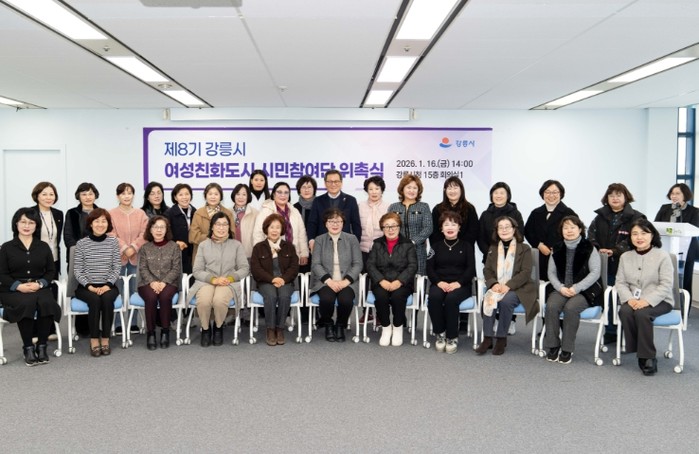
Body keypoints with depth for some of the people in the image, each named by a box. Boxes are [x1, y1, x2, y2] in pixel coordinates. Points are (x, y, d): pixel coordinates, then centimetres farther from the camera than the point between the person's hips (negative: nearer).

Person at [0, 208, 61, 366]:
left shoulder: (43, 246, 13)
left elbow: (51, 271, 9)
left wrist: (39, 283, -11)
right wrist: (19, 286, -16)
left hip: (39, 287, 2)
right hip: (13, 289, -1)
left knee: (47, 303, -33)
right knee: (27, 303, -36)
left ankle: (42, 346, -18)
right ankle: (28, 347, -21)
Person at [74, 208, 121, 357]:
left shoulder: (113, 242, 3)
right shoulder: (81, 243, 0)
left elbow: (117, 268, 1)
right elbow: (77, 270, -1)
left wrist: (108, 285, -13)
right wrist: (89, 286, -15)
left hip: (108, 286, 1)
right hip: (86, 287, -1)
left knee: (107, 298, -31)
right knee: (95, 300, -31)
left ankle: (105, 339, -21)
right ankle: (94, 340, -20)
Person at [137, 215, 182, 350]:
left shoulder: (174, 246, 6)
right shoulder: (145, 248, 10)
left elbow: (176, 268, -1)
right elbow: (142, 269, 2)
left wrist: (164, 282, -16)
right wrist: (152, 282, -16)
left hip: (168, 282, -1)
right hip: (148, 283, 1)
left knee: (165, 296, -34)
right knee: (151, 297, -33)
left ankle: (165, 331, -19)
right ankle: (150, 333, -20)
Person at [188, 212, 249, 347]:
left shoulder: (236, 245, 11)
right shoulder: (203, 245, 11)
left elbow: (244, 268, 6)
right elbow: (197, 271, 4)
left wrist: (230, 278, -12)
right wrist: (213, 279, -14)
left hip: (229, 283, 0)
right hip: (206, 282, 1)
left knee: (219, 300, -35)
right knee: (203, 301, -34)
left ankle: (218, 327, -2)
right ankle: (205, 329, -3)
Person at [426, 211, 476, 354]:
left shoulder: (466, 246, 13)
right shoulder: (436, 246, 17)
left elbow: (471, 269, 2)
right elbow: (429, 268, 7)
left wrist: (458, 283, -16)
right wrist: (439, 282, -13)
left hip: (460, 285, -1)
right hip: (439, 283, 2)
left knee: (451, 298, -35)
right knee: (434, 297, -33)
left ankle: (452, 337, -20)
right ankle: (440, 334, -17)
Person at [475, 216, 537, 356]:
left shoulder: (524, 249, 3)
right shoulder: (493, 249, 16)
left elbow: (525, 272, -7)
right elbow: (487, 270, 9)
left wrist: (508, 286, -21)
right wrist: (494, 283, -13)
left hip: (517, 288, -3)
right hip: (497, 287, 3)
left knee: (506, 301, -35)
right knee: (488, 299, -31)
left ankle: (501, 338, -20)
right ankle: (487, 338, -26)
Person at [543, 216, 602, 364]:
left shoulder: (589, 248, -1)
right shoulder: (557, 249, 10)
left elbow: (595, 273, -7)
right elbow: (551, 273, 9)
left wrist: (576, 288, -17)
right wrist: (561, 287, -10)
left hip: (584, 290, -3)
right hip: (561, 289, 3)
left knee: (570, 307, -32)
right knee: (551, 306, -27)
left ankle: (567, 349, -19)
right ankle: (553, 345, -15)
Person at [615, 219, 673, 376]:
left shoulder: (662, 256, -5)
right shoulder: (625, 256, 8)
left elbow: (666, 285, -11)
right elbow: (620, 282, 3)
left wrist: (647, 301, -24)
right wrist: (630, 299, -17)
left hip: (659, 301, -3)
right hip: (633, 300, 3)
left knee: (642, 313, -33)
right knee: (624, 311, -30)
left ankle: (647, 356, -20)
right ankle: (637, 350, -17)